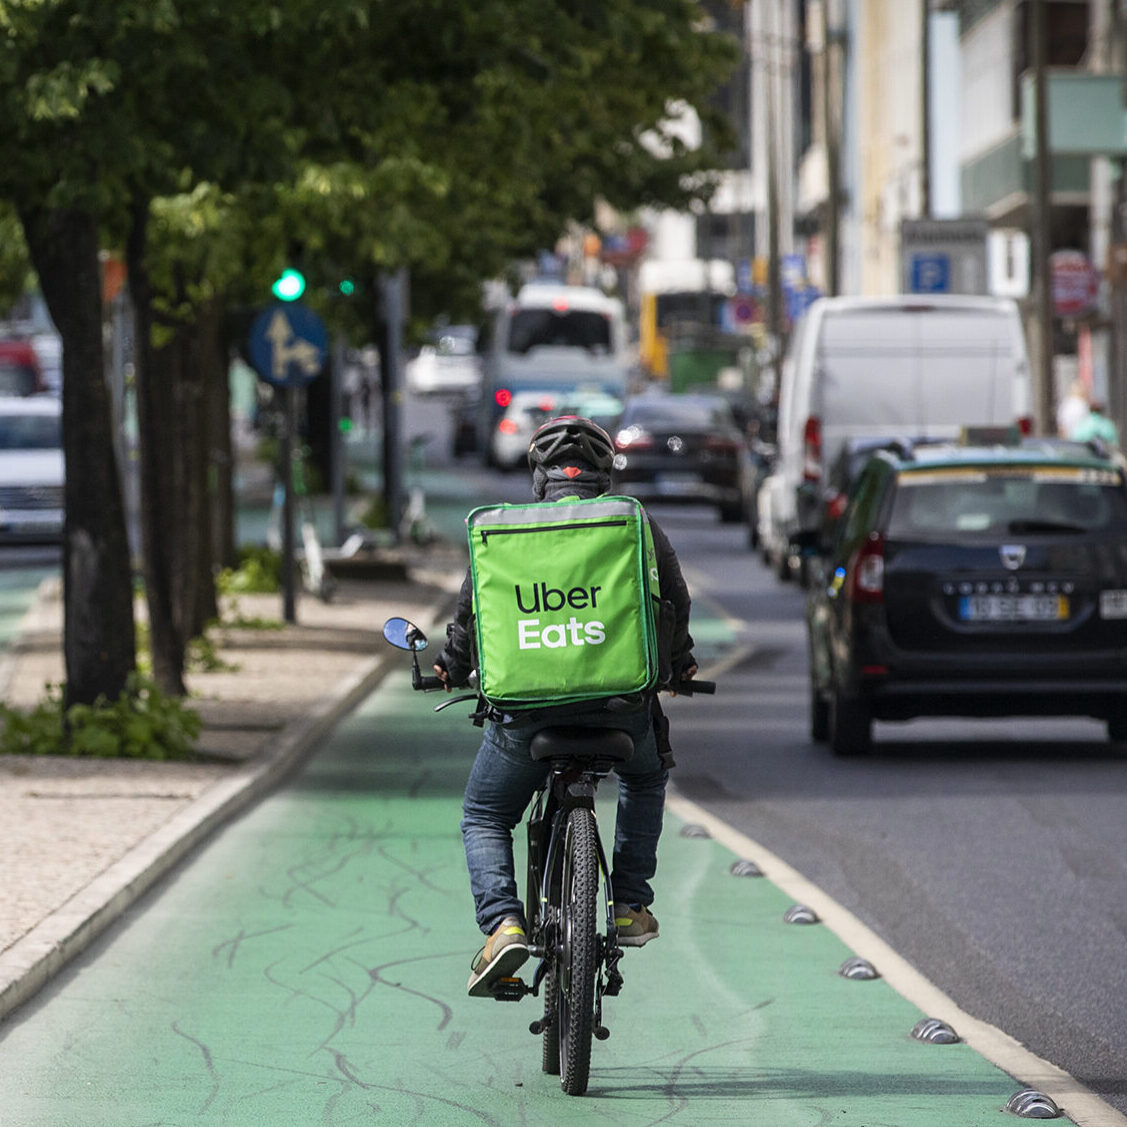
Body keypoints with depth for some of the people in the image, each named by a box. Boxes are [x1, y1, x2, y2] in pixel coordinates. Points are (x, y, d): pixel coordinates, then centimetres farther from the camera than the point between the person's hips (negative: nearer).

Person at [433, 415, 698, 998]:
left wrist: (451, 667, 28)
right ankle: (630, 906, 26)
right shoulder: (637, 525, 8)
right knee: (645, 779, 34)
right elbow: (675, 601, 15)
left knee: (484, 816, 19)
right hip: (622, 704, 1)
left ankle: (502, 923, -6)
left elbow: (473, 606, 8)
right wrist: (679, 663, 35)